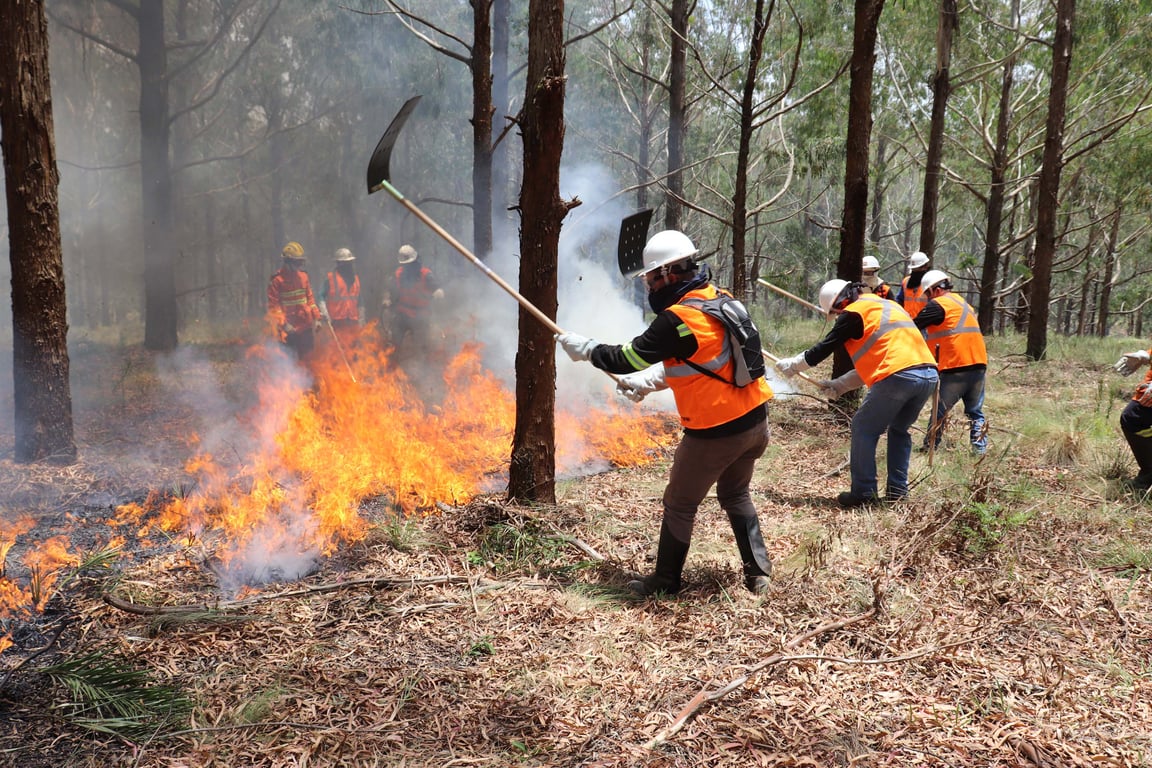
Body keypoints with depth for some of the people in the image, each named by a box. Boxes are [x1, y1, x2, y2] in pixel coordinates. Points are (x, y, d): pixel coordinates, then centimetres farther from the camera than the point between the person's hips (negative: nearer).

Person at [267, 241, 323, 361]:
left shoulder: (303, 276, 10)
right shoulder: (277, 280, -8)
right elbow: (273, 306, -10)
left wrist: (316, 317, 9)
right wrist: (284, 324, -18)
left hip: (307, 325, 5)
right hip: (290, 328, -5)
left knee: (308, 358, 10)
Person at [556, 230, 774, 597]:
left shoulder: (677, 319, -20)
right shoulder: (718, 299, 7)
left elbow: (625, 360, -14)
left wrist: (584, 348, 1)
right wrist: (650, 381, 13)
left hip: (716, 432, -8)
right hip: (756, 419, 8)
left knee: (679, 505, 11)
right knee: (735, 495, 26)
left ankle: (666, 581, 25)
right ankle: (757, 573, 26)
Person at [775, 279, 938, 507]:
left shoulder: (854, 312, 4)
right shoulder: (887, 305, 30)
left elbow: (824, 347, 8)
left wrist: (791, 365, 21)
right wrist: (841, 384, 30)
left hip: (898, 376, -8)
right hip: (929, 375, 8)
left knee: (864, 429, 7)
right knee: (899, 429, 23)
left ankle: (864, 492, 9)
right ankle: (898, 491, 21)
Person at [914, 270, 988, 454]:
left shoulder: (938, 304, -5)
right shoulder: (964, 303, 21)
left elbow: (915, 326, -8)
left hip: (956, 367, -7)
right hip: (978, 364, 7)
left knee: (939, 411, 4)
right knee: (975, 412, 13)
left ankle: (929, 448, 8)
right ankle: (980, 449, 7)